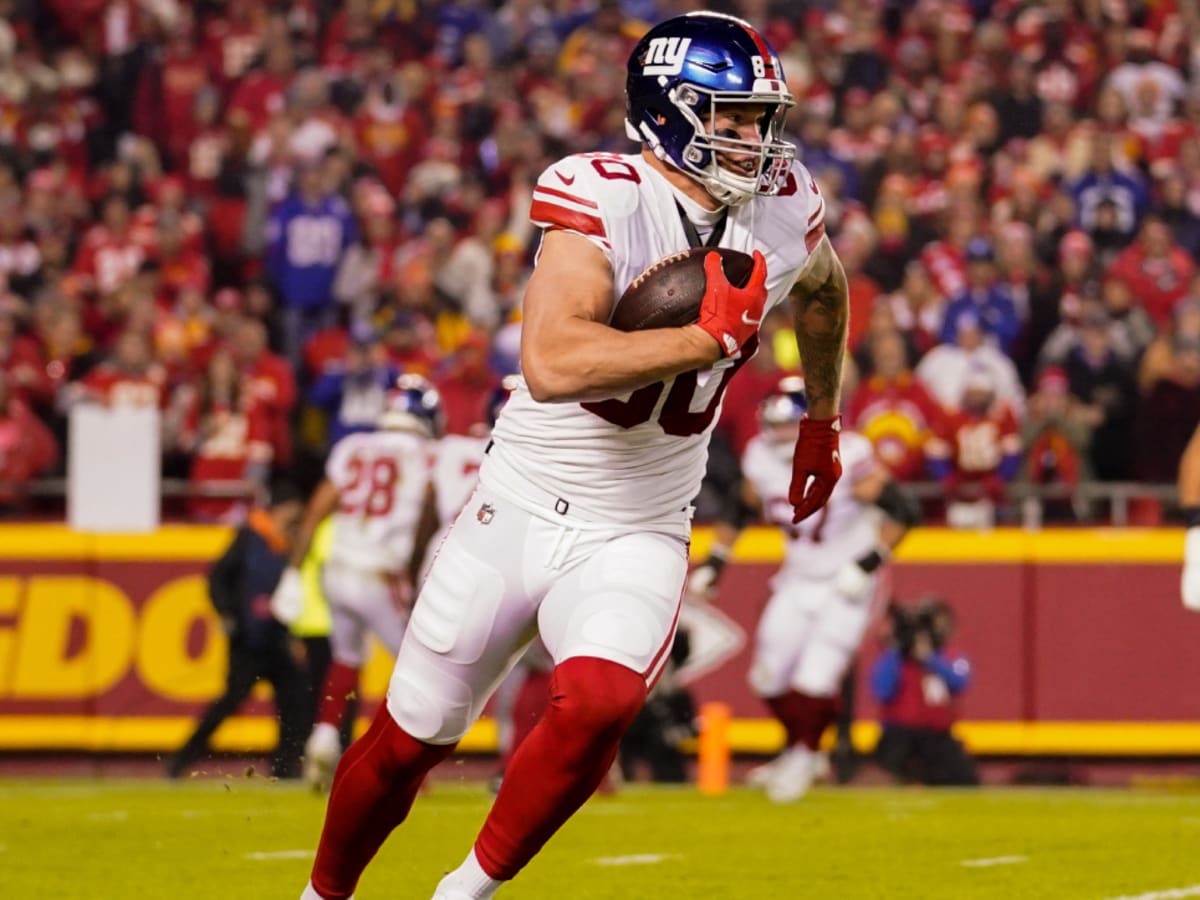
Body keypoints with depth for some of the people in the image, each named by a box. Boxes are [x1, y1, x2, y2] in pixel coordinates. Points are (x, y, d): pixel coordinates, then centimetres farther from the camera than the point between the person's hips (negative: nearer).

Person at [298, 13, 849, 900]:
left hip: (636, 539, 2)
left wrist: (822, 418, 32)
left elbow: (821, 289, 23)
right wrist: (711, 337, -34)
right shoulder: (604, 201, -20)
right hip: (517, 517, -2)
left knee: (597, 702, -27)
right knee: (410, 737, 8)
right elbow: (553, 364, -37)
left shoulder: (779, 211, -5)